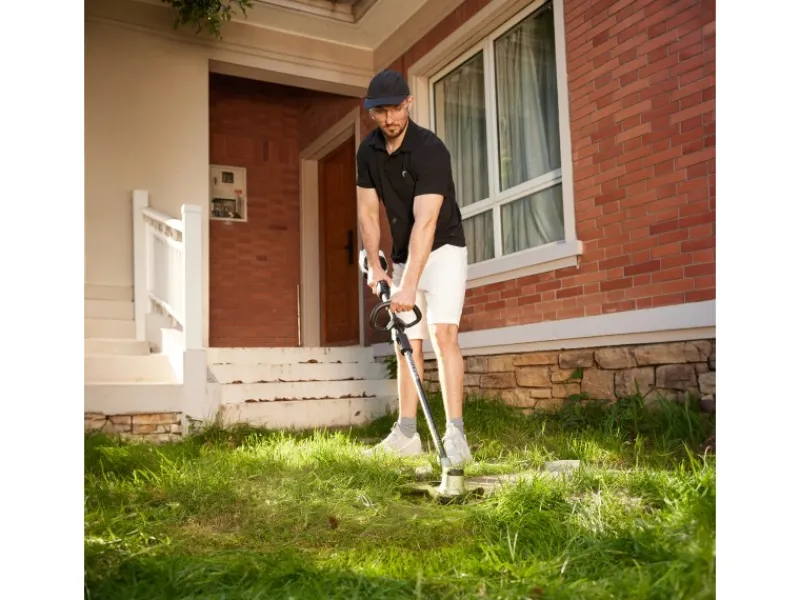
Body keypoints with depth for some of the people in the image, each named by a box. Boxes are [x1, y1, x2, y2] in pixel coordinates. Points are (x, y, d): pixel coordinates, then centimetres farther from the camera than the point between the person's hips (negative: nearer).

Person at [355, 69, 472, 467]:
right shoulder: (368, 151, -2)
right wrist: (374, 265, -9)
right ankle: (406, 435, 11)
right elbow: (367, 212, 1)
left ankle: (454, 435, -20)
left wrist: (409, 285, -36)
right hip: (404, 256, 6)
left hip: (442, 250, -6)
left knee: (442, 333, -20)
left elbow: (425, 221, -30)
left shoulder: (430, 149, -23)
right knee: (407, 342, 5)